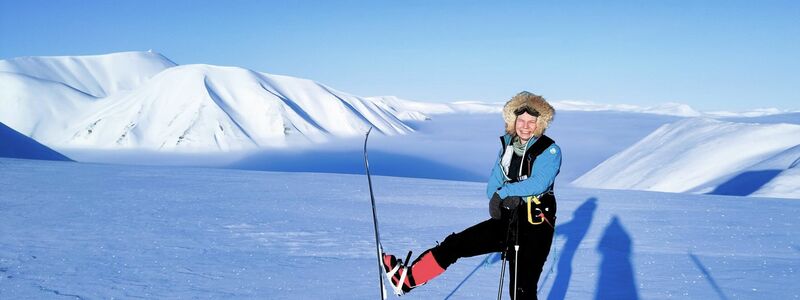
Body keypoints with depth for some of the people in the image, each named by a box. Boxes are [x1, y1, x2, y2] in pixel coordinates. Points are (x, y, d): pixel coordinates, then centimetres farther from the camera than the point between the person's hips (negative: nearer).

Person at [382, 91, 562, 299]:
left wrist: (504, 192, -19)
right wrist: (501, 199, -15)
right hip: (506, 221, 5)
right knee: (456, 243, 1)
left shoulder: (550, 150, -12)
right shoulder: (507, 145, 5)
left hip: (535, 228, -5)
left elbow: (538, 184, -27)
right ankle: (408, 278, 10)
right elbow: (493, 185, 5)